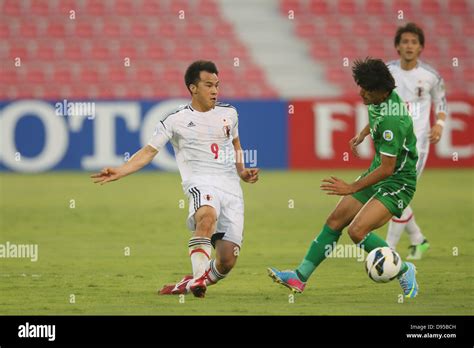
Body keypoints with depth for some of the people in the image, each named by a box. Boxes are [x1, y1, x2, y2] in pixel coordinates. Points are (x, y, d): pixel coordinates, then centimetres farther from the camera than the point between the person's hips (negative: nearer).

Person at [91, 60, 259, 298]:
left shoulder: (229, 113, 17)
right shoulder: (176, 120, 4)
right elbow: (149, 151, 1)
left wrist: (241, 171, 20)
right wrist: (119, 172, -12)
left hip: (231, 188, 4)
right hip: (200, 183, -4)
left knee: (227, 260, -9)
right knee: (208, 216, -42)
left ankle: (193, 284, 16)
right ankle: (199, 277, -40)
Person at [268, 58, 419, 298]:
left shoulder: (392, 121, -30)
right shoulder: (380, 99, -3)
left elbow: (387, 169, -27)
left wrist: (352, 188, -23)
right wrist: (363, 134, 32)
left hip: (397, 182, -9)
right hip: (377, 174, 10)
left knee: (357, 230, -23)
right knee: (334, 222, 5)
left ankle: (403, 271, -3)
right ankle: (300, 277, 11)